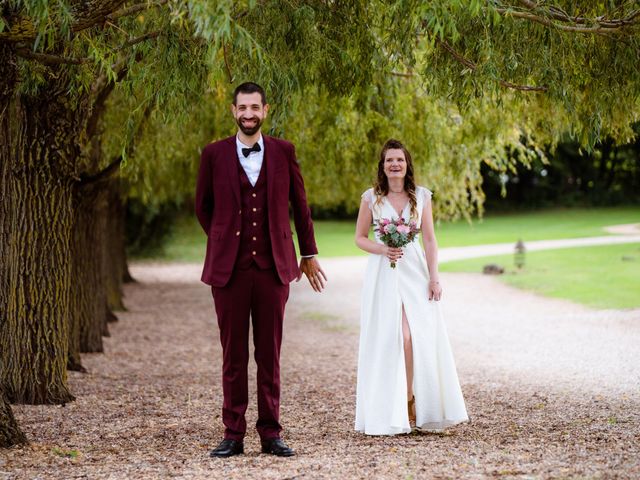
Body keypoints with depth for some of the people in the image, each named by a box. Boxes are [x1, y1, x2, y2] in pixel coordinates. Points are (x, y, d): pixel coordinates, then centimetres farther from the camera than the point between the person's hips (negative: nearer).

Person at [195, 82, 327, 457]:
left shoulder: (284, 152, 6)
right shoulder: (214, 154, 3)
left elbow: (300, 205, 14)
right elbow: (203, 206, 15)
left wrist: (309, 253, 18)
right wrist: (224, 241, 12)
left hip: (273, 267, 1)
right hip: (229, 268, 0)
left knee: (270, 354, 4)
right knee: (233, 355, 3)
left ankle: (271, 434, 10)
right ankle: (233, 435, 8)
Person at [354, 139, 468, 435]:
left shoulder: (421, 196, 6)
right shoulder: (371, 197, 3)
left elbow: (430, 240, 5)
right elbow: (360, 237, 8)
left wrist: (434, 278, -2)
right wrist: (382, 250, -11)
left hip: (415, 273, 1)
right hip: (383, 274, -1)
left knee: (417, 339, -7)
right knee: (388, 339, -6)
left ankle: (411, 405, 6)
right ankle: (392, 413, 3)